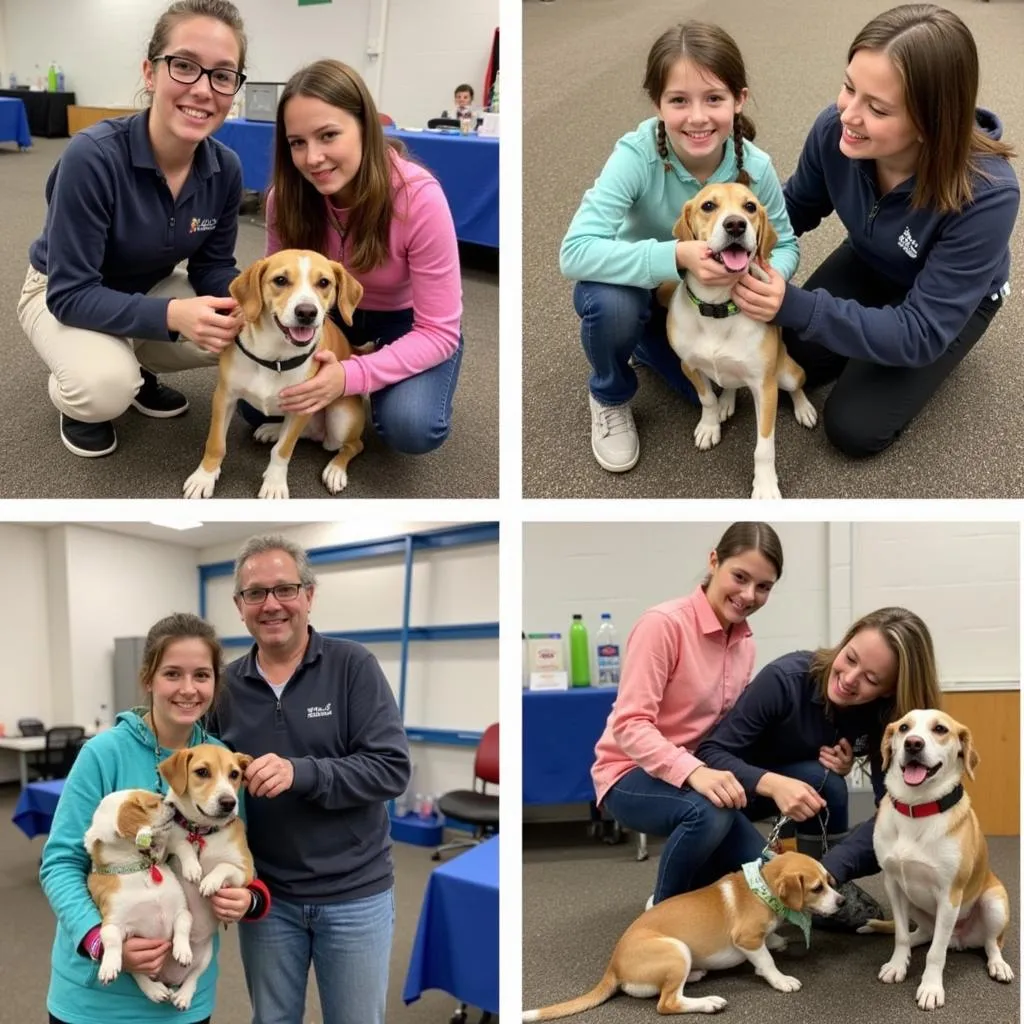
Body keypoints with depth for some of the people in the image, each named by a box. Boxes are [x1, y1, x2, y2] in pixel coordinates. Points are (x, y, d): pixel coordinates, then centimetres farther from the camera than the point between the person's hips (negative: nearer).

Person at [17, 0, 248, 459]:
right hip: (64, 294, -5)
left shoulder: (225, 168, -17)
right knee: (105, 387, -34)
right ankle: (72, 395, 4)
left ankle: (136, 365, 11)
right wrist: (172, 315, -47)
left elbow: (213, 265, -5)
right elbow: (71, 293, -32)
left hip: (149, 289, 6)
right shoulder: (93, 156, -33)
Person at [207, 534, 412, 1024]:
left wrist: (300, 773, -28)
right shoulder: (227, 684, 1)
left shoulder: (353, 666, -10)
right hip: (267, 895, 3)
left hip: (354, 893, -3)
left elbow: (392, 767, -17)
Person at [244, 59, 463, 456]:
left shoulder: (419, 199, -32)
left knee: (411, 427, -30)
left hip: (409, 321, -3)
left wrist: (352, 375, -41)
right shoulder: (287, 197, -19)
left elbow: (438, 332, -28)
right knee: (256, 402, -15)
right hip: (332, 313, 4)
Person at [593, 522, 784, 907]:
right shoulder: (664, 624, -22)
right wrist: (692, 771, -40)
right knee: (707, 811, -35)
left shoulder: (744, 639, 2)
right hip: (633, 773, -7)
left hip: (703, 771, 7)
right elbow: (630, 725, -26)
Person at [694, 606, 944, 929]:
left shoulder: (884, 715, -20)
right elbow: (710, 752, -29)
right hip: (730, 786, -4)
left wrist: (827, 869, -42)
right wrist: (773, 783, -47)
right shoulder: (785, 678, -31)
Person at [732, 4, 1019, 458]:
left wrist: (797, 307, -47)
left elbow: (920, 333, -36)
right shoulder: (836, 129, -28)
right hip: (869, 266, 4)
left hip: (953, 302, -4)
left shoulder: (986, 195, -40)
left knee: (853, 427, -10)